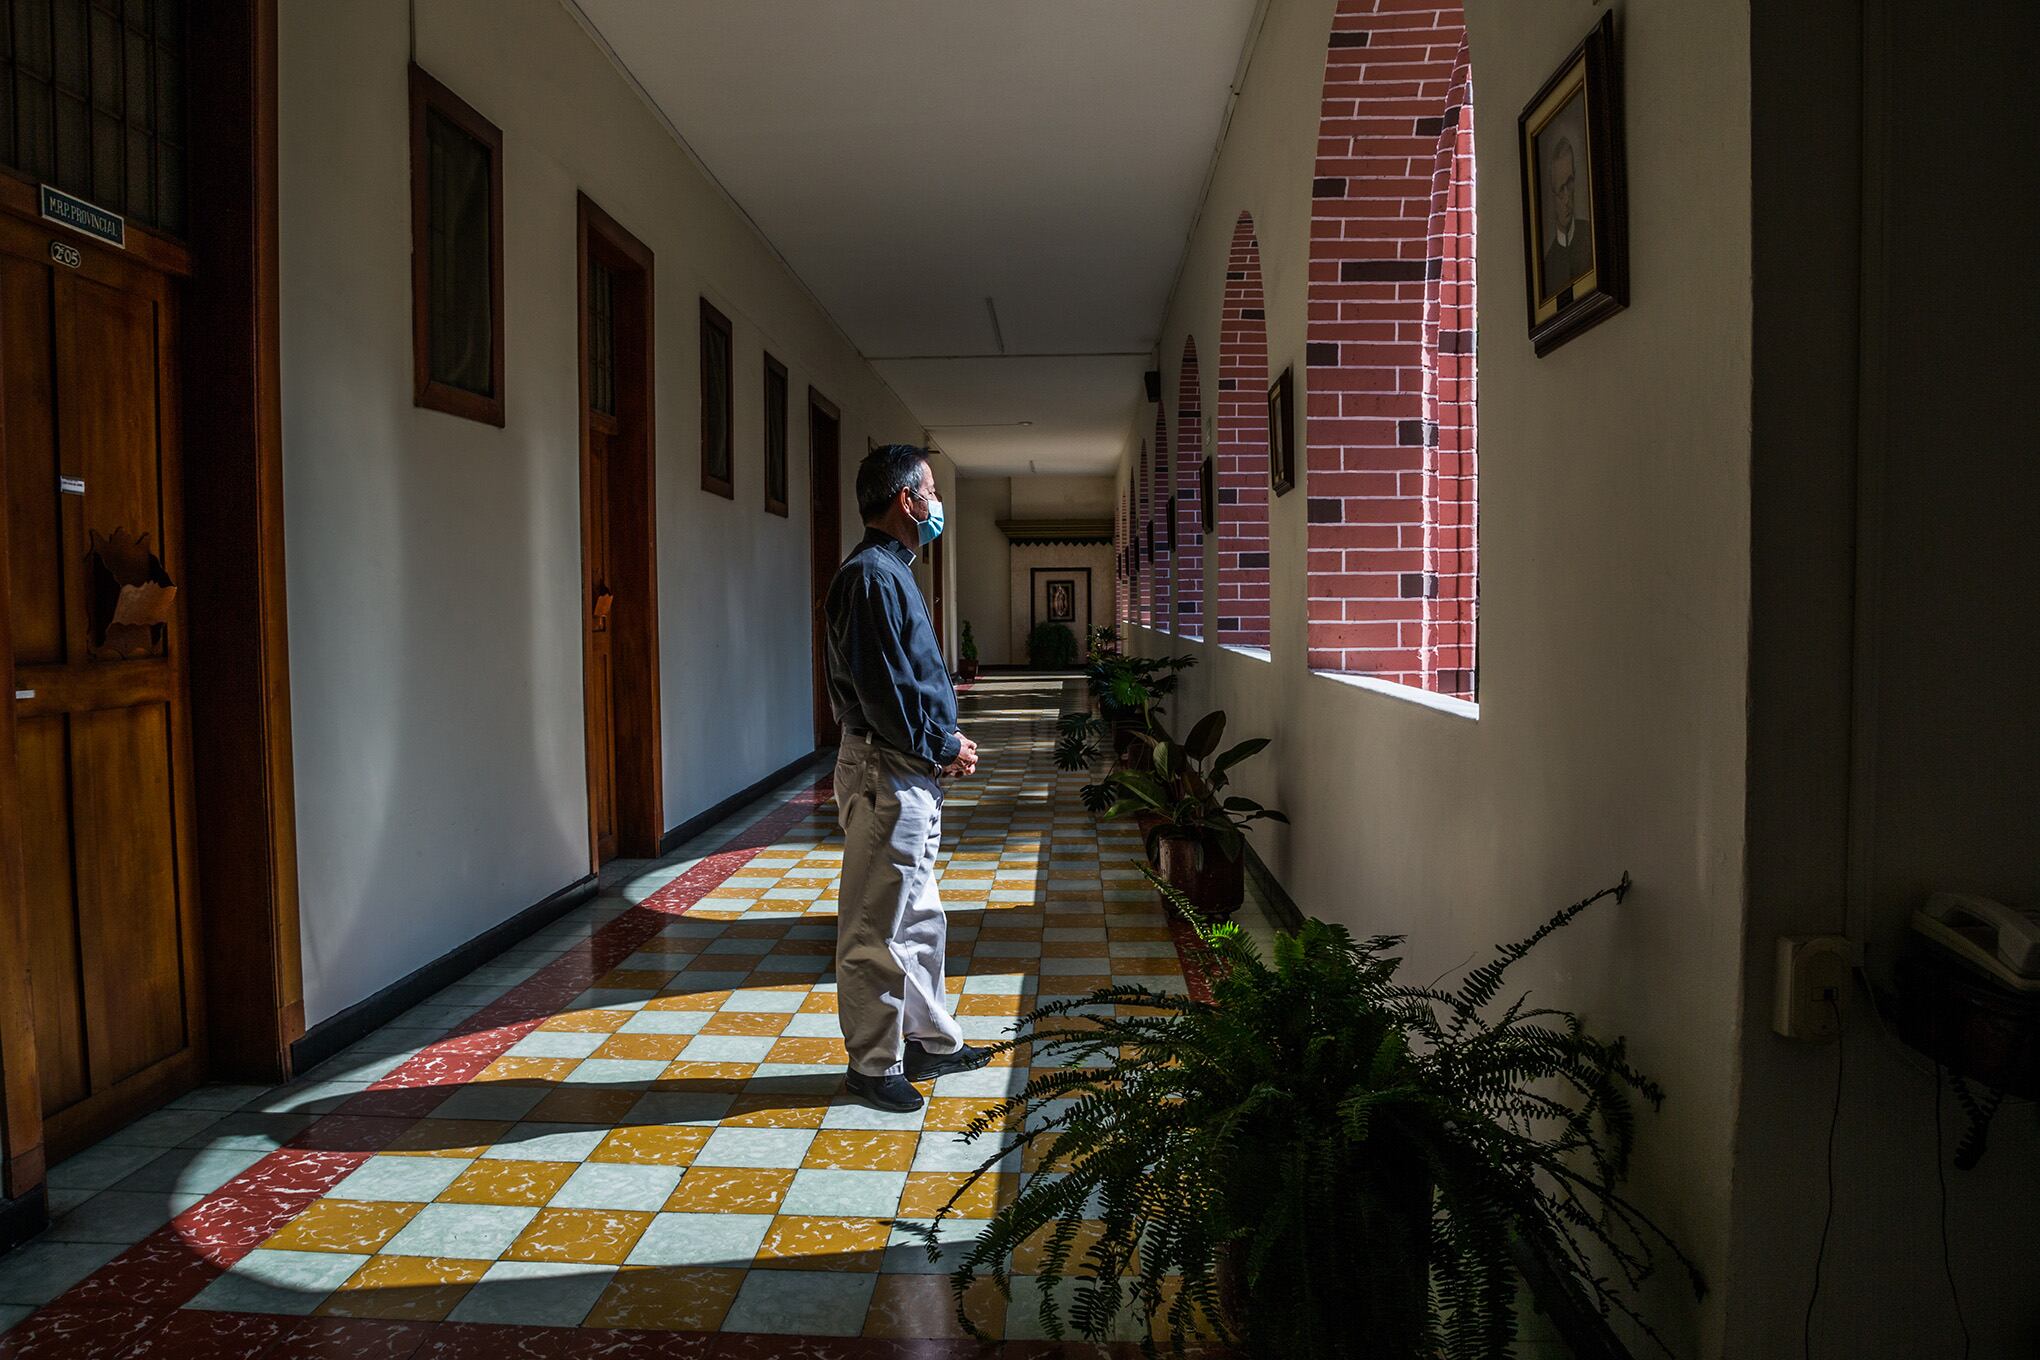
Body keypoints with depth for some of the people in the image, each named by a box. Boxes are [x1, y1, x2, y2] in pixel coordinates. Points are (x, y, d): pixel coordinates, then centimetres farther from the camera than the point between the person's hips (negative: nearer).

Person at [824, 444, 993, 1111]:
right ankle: (874, 1064, 11)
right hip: (885, 773, -11)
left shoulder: (889, 570, 16)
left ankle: (931, 1039, 31)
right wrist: (943, 748, -11)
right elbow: (882, 690, -22)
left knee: (919, 918, 19)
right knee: (876, 929, 0)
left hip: (910, 771, 11)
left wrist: (945, 744, 8)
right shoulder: (870, 575, -17)